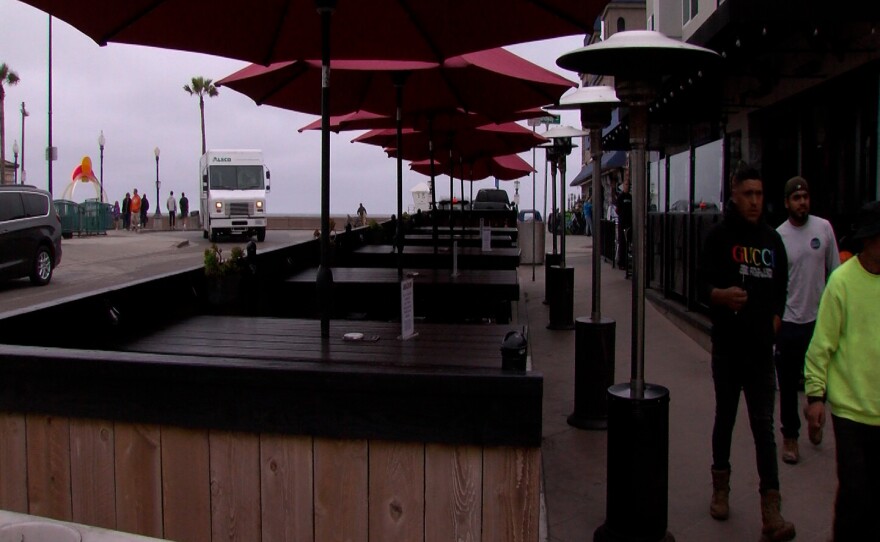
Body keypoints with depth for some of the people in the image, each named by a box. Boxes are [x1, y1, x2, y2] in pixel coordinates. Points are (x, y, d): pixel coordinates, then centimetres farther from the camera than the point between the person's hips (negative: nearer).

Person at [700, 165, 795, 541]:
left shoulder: (773, 240, 8)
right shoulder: (719, 237, -3)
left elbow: (780, 290, 16)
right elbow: (704, 285, -8)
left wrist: (774, 320, 2)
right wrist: (722, 295, -28)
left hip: (761, 348, 2)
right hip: (728, 346, -2)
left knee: (764, 427, -1)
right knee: (725, 418, 13)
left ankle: (771, 510, -2)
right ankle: (720, 487, 31)